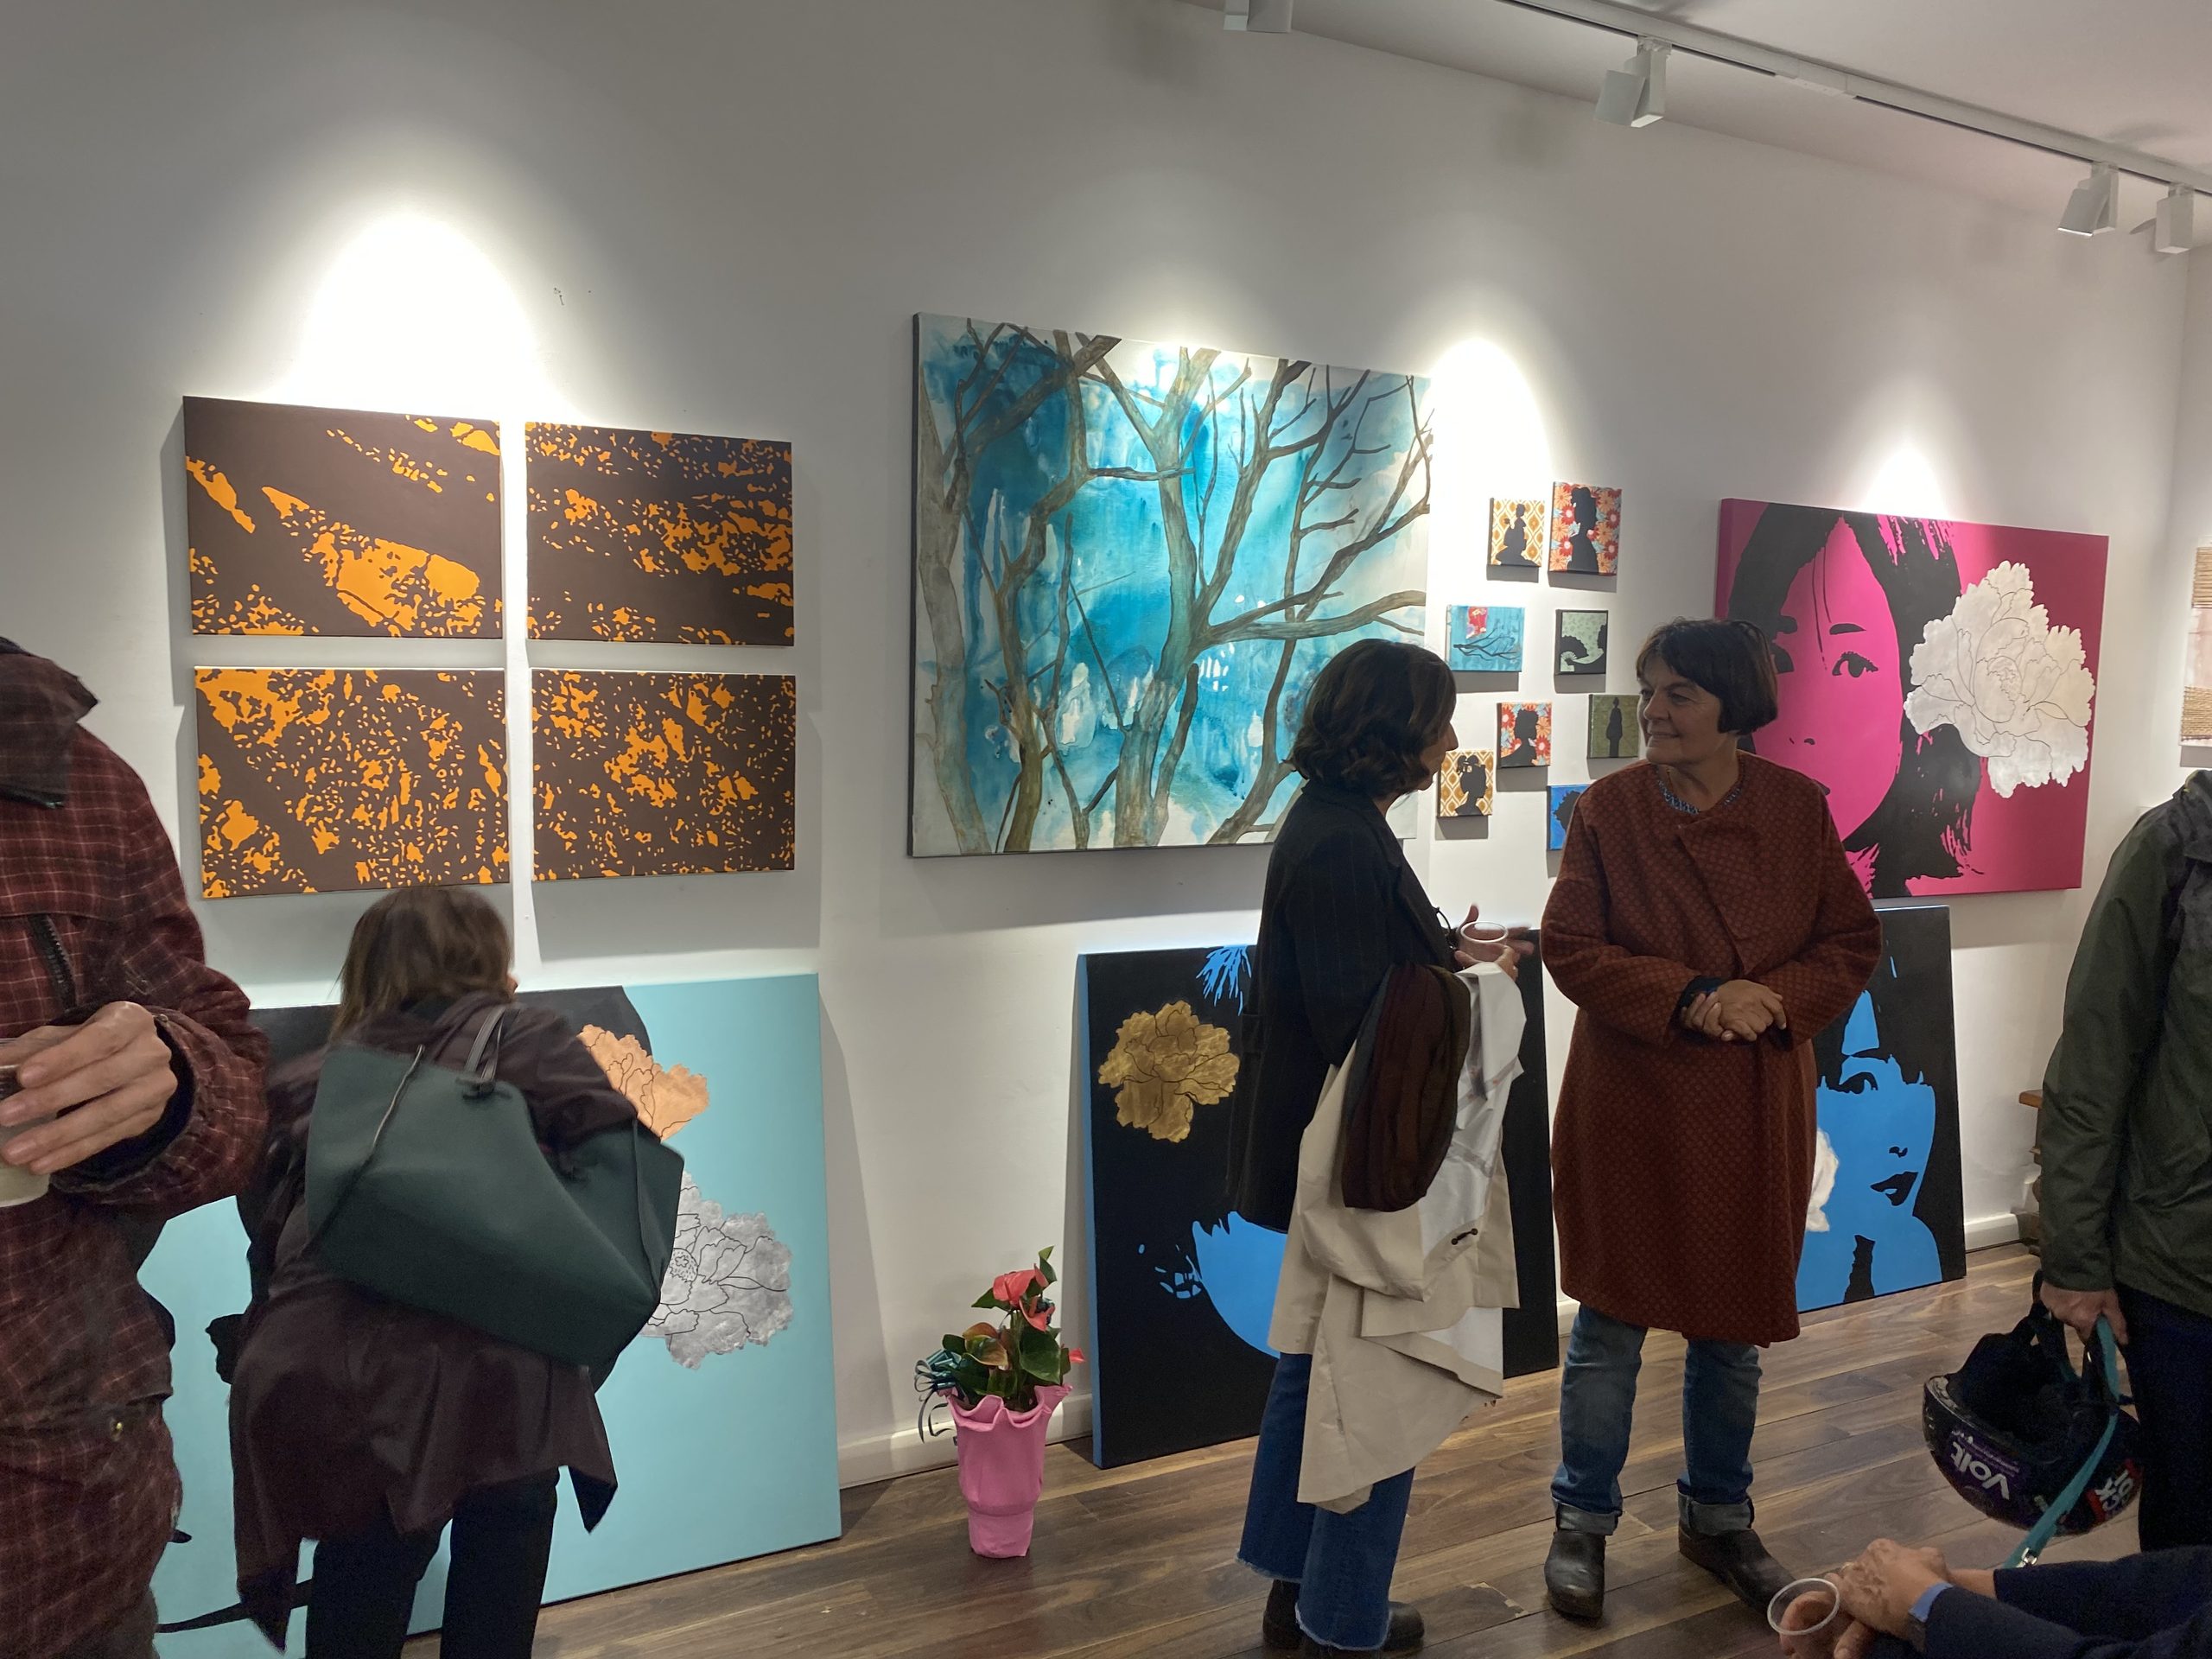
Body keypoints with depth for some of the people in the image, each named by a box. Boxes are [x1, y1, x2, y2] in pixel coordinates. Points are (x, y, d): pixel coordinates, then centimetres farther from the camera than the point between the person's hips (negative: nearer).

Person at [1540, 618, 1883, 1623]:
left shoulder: (1797, 807, -2)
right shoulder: (1607, 808, -8)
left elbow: (1852, 944, 1)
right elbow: (1570, 947, -10)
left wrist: (1776, 998, -18)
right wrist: (1689, 998, -23)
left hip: (1754, 1112, 2)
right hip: (1628, 1103, -2)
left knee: (1734, 1330, 16)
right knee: (1609, 1325, 7)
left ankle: (1718, 1519, 37)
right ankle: (1583, 1522, 27)